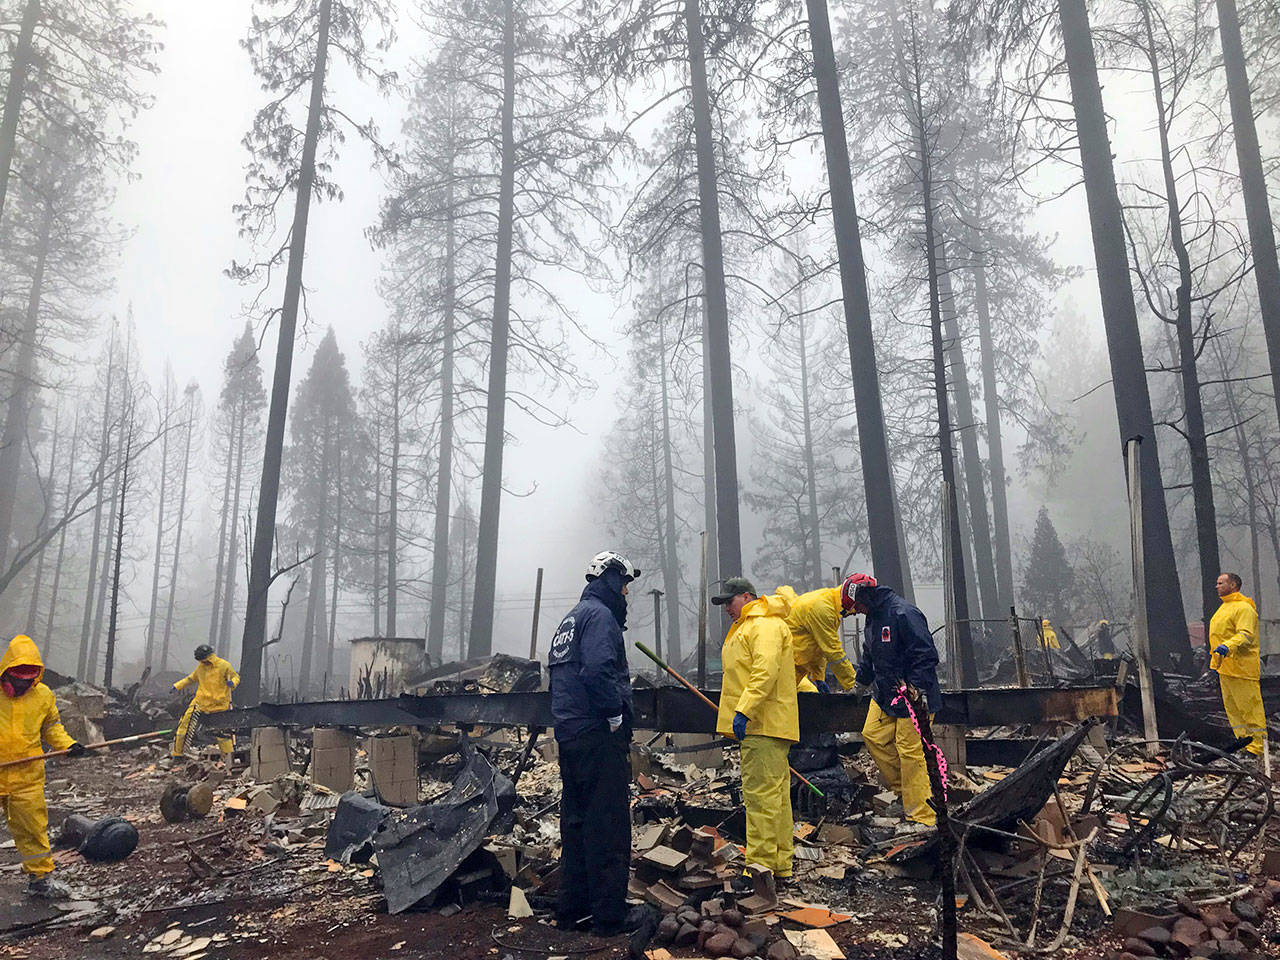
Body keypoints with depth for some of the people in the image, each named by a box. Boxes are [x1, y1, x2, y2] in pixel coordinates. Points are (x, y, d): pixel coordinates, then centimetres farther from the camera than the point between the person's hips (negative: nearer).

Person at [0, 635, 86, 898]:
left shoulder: (43, 695, 0)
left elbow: (51, 726, 16)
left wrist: (67, 744, 1)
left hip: (27, 775, 2)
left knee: (33, 826, 7)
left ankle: (40, 877, 17)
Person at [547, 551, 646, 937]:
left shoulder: (570, 619, 19)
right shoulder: (599, 615, -11)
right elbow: (598, 670, -26)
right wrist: (616, 716, -16)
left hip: (569, 734, 10)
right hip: (599, 735, -10)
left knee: (576, 823, 15)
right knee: (608, 825, -2)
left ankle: (572, 910, 23)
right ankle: (610, 915, 5)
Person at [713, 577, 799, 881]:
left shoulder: (766, 625, -12)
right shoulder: (745, 627, 23)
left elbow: (765, 671, -24)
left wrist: (744, 710, -28)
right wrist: (743, 712, 25)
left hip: (764, 724, -11)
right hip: (763, 724, 11)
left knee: (761, 793, -8)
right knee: (775, 792, 13)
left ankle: (761, 865, -4)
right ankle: (780, 866, 19)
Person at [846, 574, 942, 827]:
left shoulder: (904, 614, -19)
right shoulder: (873, 619, 11)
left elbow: (926, 654, -22)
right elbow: (869, 658, 25)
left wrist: (919, 690, -24)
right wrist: (858, 682, 24)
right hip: (885, 695, 10)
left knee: (910, 749, -7)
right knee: (873, 735, 8)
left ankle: (922, 814, 3)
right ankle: (903, 788, 23)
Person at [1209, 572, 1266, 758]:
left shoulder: (1243, 608, -12)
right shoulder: (1225, 607, 19)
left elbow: (1246, 634, -23)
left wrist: (1228, 646, -38)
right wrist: (1217, 661, 25)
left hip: (1241, 667, -10)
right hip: (1225, 666, 10)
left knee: (1249, 704, -5)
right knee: (1232, 706, 12)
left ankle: (1259, 743, 1)